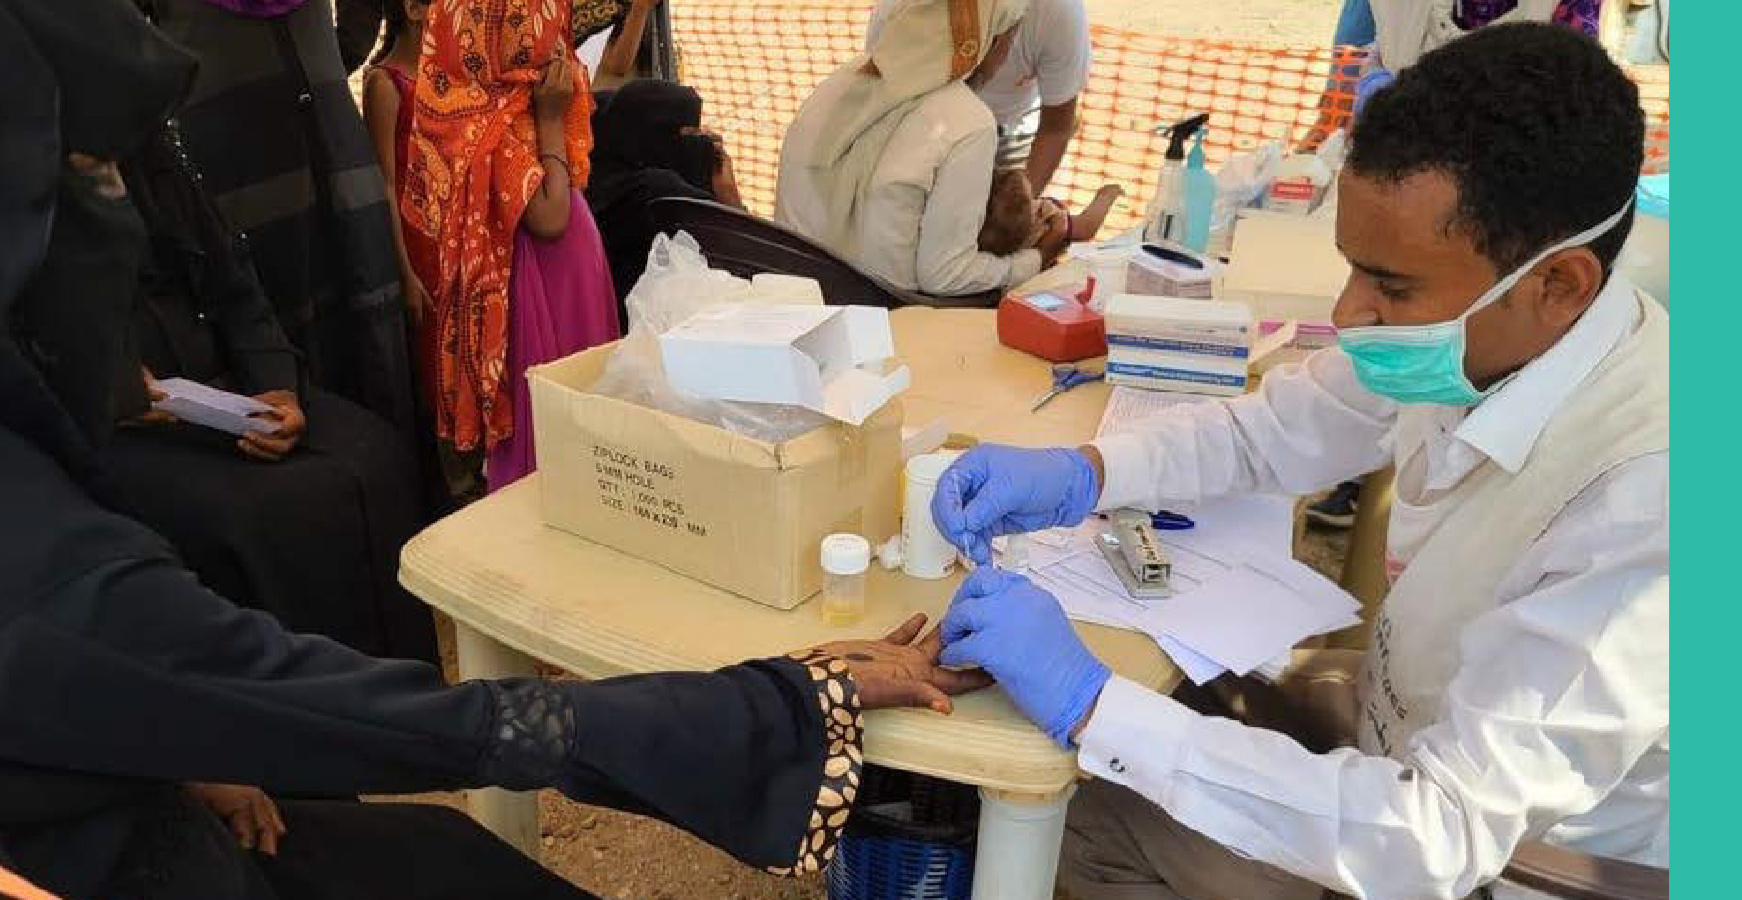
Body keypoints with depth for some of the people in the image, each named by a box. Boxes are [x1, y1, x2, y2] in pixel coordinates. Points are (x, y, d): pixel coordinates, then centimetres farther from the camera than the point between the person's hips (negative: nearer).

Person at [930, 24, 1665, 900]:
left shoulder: (1641, 509, -36)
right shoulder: (1475, 338, -15)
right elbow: (1281, 425, 1)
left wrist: (1090, 703, -35)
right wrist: (1076, 473, -15)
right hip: (1401, 744, 6)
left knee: (1088, 810, -2)